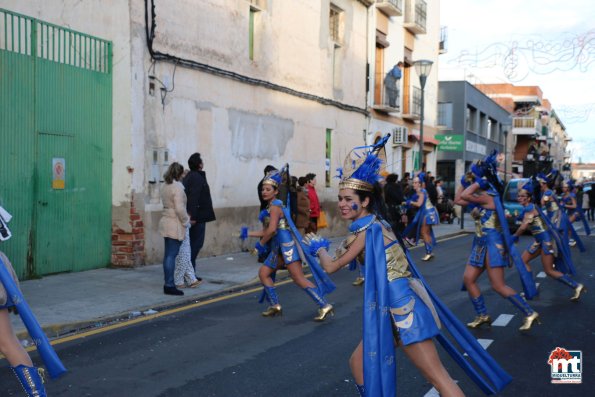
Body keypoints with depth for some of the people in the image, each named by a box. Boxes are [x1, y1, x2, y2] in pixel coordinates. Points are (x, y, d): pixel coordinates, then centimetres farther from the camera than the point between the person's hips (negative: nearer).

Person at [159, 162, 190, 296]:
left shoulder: (165, 186, 12)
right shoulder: (177, 187, -15)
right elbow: (180, 208, -20)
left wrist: (185, 218, 16)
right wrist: (186, 221, -6)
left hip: (166, 222, 9)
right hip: (175, 225, -9)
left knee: (168, 255, 13)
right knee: (171, 255, -6)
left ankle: (168, 283, 20)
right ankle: (169, 285, -3)